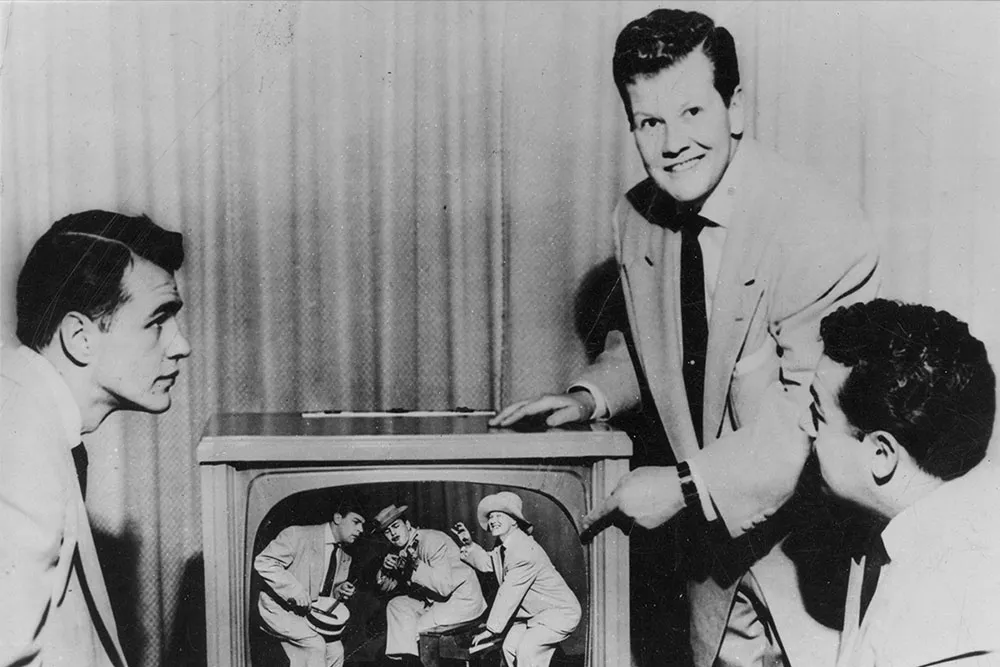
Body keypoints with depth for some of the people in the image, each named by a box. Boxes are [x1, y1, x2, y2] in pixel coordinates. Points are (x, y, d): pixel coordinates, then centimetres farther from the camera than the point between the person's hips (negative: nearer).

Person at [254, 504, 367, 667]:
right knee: (315, 645, -24)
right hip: (279, 608, -7)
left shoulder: (344, 557, 5)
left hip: (311, 611, 7)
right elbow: (263, 562, -23)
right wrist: (294, 590, -30)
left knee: (335, 651, -8)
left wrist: (340, 591, -7)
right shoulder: (298, 535, -18)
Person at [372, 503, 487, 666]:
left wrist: (415, 565, -33)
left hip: (462, 599, -8)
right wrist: (386, 568, -11)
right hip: (433, 599, 8)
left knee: (411, 630, -14)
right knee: (396, 606, -4)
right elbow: (385, 586, 10)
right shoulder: (400, 550, 3)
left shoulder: (433, 541, -22)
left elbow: (444, 586, -30)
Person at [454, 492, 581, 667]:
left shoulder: (524, 550, -25)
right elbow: (487, 563, 24)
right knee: (510, 647, 1)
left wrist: (491, 629, -16)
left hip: (559, 613, -10)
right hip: (535, 614, 10)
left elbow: (509, 595, -23)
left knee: (527, 649, -23)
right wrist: (469, 545, 8)